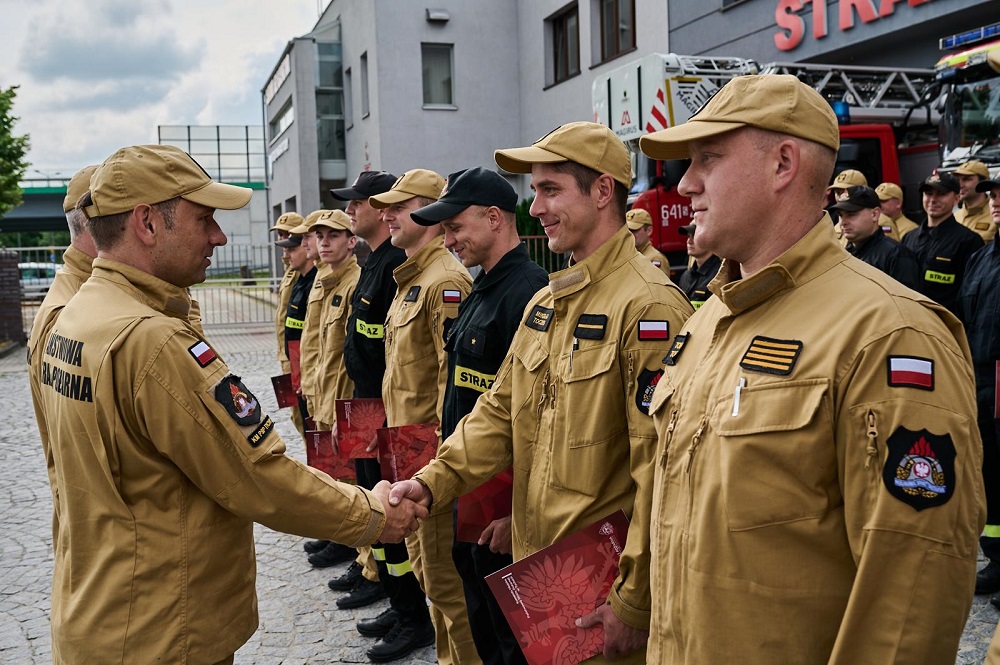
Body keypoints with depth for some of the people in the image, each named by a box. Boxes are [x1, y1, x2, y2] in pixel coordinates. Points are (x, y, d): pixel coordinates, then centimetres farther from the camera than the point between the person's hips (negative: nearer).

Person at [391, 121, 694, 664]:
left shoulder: (647, 307, -20)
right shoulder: (545, 303, 9)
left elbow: (662, 468, -22)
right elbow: (500, 411, 10)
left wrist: (636, 604, -19)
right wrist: (433, 480, -4)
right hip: (536, 566, 8)